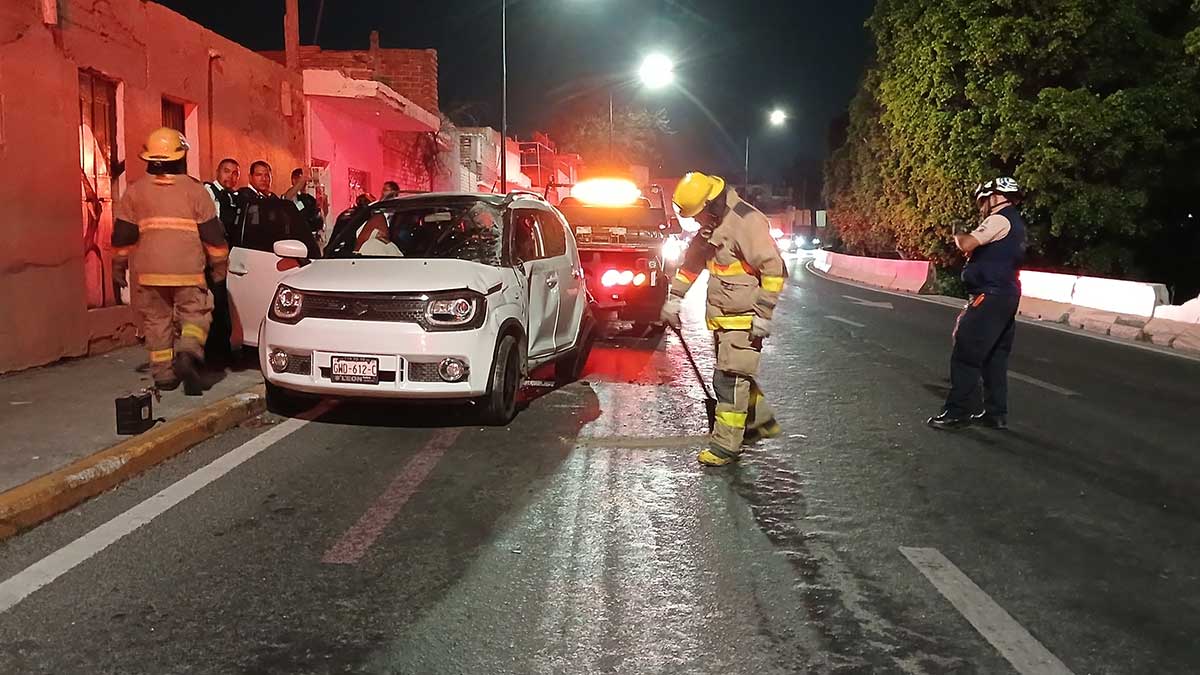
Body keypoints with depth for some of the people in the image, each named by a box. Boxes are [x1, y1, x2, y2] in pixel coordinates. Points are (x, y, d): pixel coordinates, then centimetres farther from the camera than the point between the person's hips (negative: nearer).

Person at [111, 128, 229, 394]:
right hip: (188, 271, -2)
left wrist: (119, 266, 19)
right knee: (195, 314, 5)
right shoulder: (196, 190, 1)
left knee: (156, 321, 11)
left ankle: (164, 373, 11)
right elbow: (213, 234, 1)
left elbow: (122, 235, 7)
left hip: (148, 271, 2)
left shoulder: (134, 192, 5)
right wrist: (219, 267, 12)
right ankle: (188, 352, -22)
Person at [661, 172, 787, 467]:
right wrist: (674, 299, 18)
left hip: (743, 318, -9)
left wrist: (763, 314, -20)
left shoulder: (747, 221, -20)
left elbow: (774, 269, -21)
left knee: (730, 378, -8)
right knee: (737, 375, 18)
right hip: (720, 316, 9)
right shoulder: (710, 225, 10)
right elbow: (691, 262, 21)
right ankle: (762, 421, 35)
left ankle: (726, 443, -1)